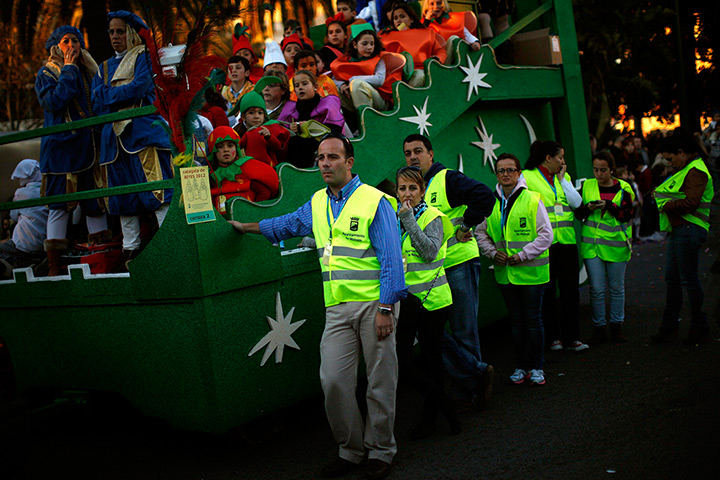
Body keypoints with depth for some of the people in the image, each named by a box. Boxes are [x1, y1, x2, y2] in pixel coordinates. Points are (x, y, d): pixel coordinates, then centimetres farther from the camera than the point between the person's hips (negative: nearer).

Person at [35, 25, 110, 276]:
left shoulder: (89, 71, 17)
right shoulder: (46, 74, 3)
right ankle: (54, 268, 0)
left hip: (89, 145, 4)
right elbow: (54, 101, -15)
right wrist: (69, 70, -9)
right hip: (60, 146, -4)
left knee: (96, 200, 4)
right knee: (60, 203, -5)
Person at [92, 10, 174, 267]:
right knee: (122, 190, 4)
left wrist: (109, 95, 1)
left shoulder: (143, 56, 7)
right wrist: (124, 95, -3)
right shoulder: (105, 67, 23)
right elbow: (97, 105, 13)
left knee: (155, 187, -13)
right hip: (115, 135, 6)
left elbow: (140, 87, -9)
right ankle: (130, 247, 8)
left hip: (143, 130, -6)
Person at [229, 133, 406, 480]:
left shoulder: (374, 201, -5)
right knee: (333, 380, -2)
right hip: (337, 308, 5)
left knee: (380, 382, 2)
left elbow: (391, 258, -8)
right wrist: (246, 227, 43)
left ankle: (381, 452, 18)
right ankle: (352, 450, 15)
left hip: (374, 305, -5)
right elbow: (288, 224, 35)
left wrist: (386, 308, -14)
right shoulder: (317, 204, 14)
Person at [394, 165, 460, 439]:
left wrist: (409, 219, -19)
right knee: (400, 359, -5)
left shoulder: (432, 216, -4)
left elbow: (430, 251, -19)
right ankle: (445, 406, 10)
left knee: (431, 357, 6)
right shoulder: (392, 217, 9)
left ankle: (430, 416, 21)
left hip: (431, 297, -4)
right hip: (404, 299, 4)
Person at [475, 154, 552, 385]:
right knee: (516, 321, 12)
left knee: (533, 320, 3)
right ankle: (521, 366, 22)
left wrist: (522, 255, -14)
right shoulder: (490, 203, 5)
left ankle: (537, 367, 16)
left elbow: (546, 235, -8)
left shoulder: (532, 199, -7)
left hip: (531, 271, -4)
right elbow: (481, 233, 14)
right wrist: (493, 252, -3)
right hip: (505, 272, 4)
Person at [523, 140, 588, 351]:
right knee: (547, 290, 3)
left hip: (566, 240, 5)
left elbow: (577, 203, 4)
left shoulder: (563, 176, 15)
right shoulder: (527, 176, -1)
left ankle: (571, 337, 10)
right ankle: (553, 337, 14)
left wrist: (562, 179, 1)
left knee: (570, 289, 3)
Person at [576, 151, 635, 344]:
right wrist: (588, 208, -12)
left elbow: (626, 214, -6)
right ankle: (599, 328, 10)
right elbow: (578, 214, 9)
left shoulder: (623, 188, 2)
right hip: (592, 244, 1)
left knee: (616, 288, 7)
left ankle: (616, 326, 19)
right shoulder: (587, 186, 7)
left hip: (615, 245, 0)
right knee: (596, 289, -1)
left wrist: (608, 205, -19)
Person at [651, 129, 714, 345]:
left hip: (689, 229, -10)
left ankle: (700, 327, 8)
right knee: (672, 279, 12)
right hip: (678, 230, 10)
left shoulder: (696, 171, -13)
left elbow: (690, 203, -24)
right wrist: (660, 195, 5)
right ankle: (670, 326, 19)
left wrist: (667, 205, -11)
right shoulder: (686, 170, 20)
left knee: (689, 279, -3)